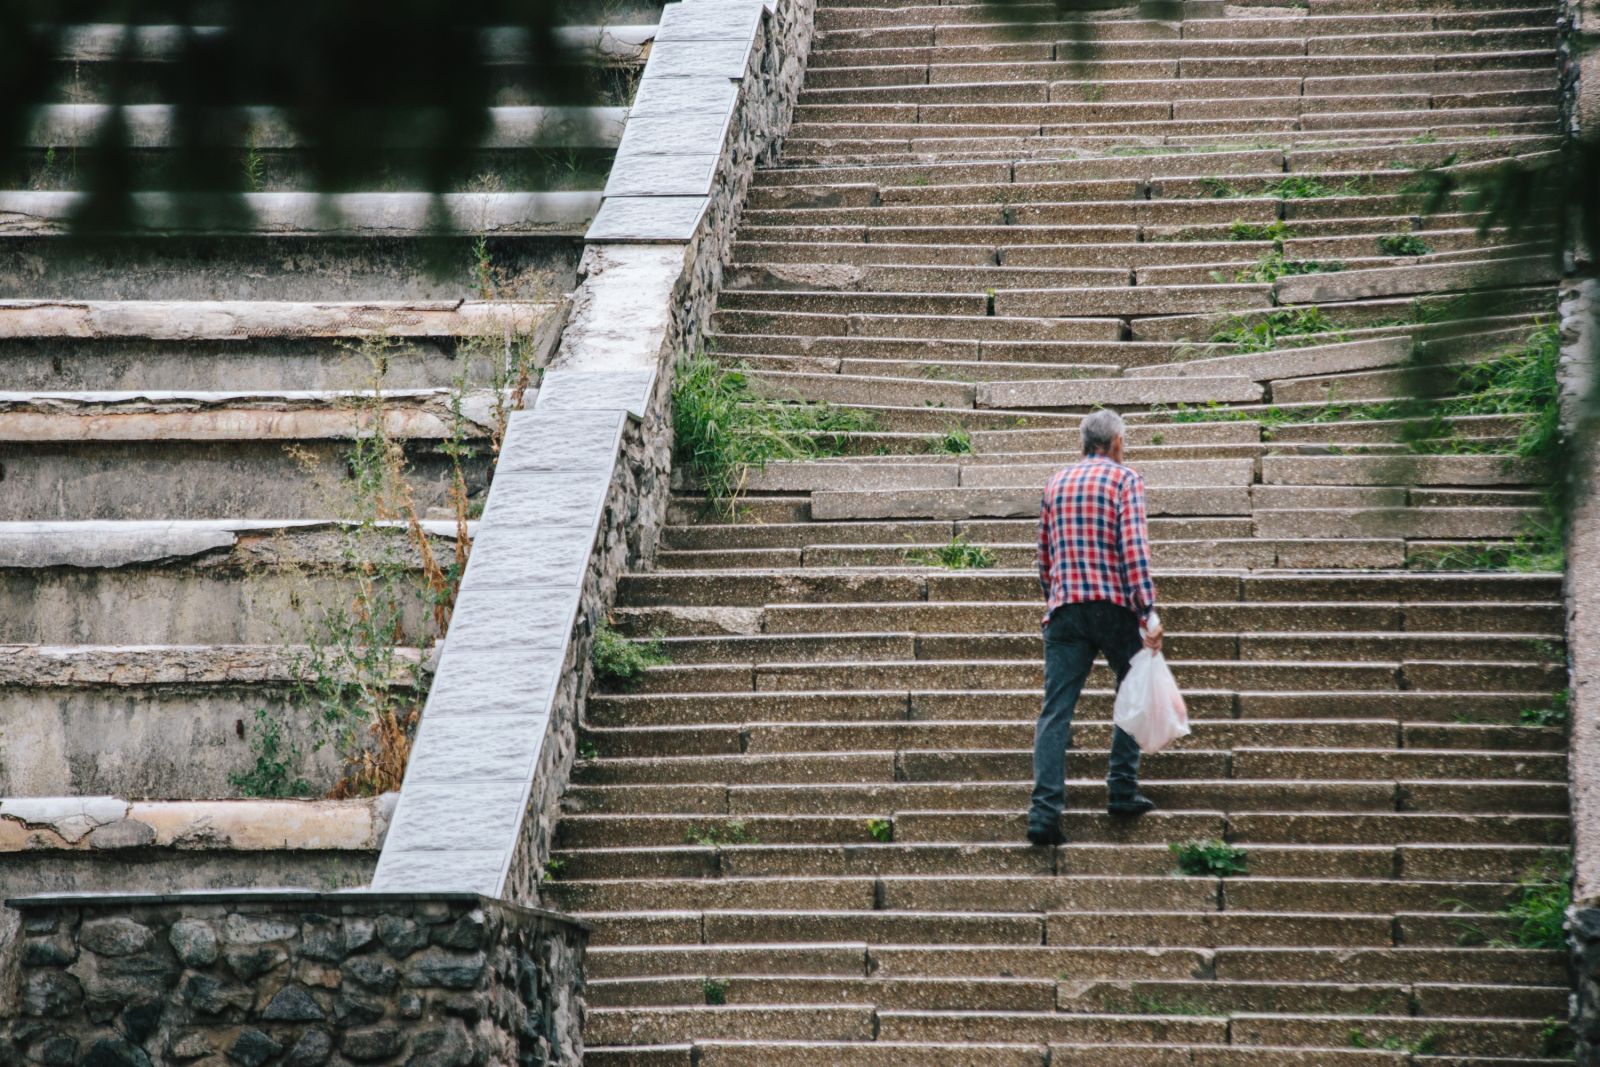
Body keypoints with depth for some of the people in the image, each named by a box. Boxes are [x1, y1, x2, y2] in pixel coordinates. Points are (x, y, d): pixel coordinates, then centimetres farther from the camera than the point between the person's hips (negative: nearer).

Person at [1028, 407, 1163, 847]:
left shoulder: (1057, 482, 16)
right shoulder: (1125, 479, 0)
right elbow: (1134, 547, -13)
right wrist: (1148, 611, -17)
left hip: (1063, 609, 4)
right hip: (1114, 606, -4)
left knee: (1056, 709, -2)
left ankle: (1045, 810, -14)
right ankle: (1122, 790, 13)